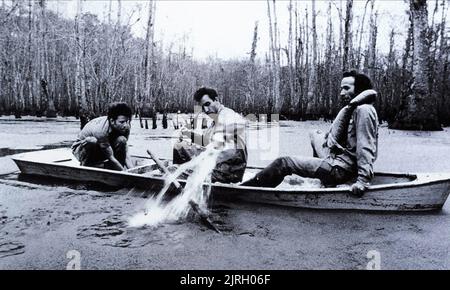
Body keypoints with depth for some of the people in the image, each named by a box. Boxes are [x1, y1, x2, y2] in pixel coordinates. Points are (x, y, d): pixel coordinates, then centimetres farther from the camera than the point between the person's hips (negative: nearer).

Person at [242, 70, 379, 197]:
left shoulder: (363, 110, -16)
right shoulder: (350, 109, 14)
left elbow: (366, 147, -24)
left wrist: (363, 180, -28)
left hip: (341, 169, -10)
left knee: (283, 163, -15)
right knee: (315, 135, 32)